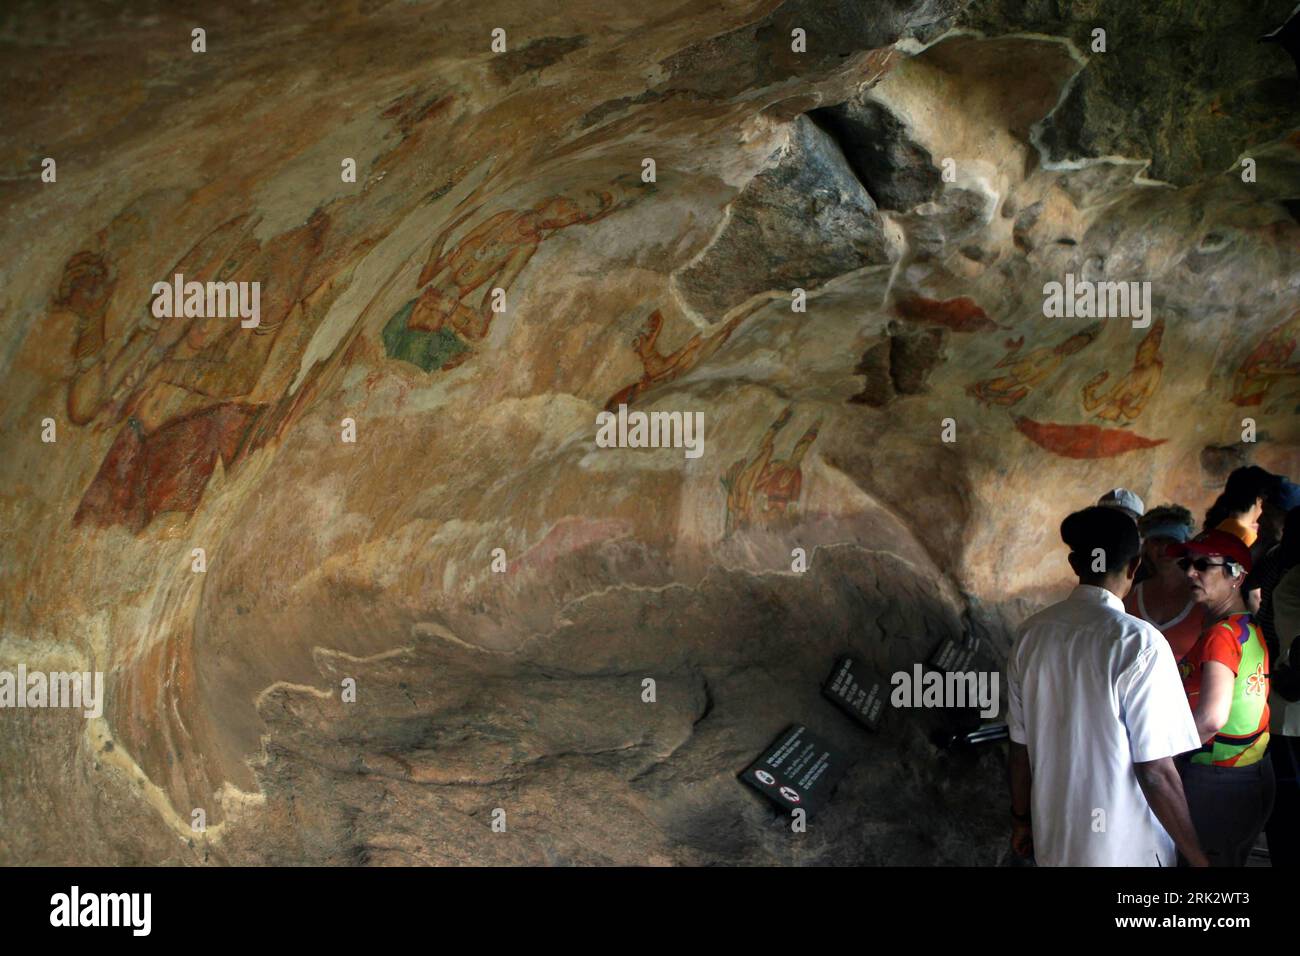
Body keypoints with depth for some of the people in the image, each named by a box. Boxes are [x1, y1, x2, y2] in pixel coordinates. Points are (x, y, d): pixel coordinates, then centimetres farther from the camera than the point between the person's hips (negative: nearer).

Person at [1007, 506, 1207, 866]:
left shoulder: (1030, 633, -3)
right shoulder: (1139, 643, -20)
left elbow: (1020, 748, 4)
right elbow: (1156, 773, -19)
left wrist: (1021, 818, 18)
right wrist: (1199, 858, -10)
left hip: (1052, 841, 5)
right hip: (1124, 849, -5)